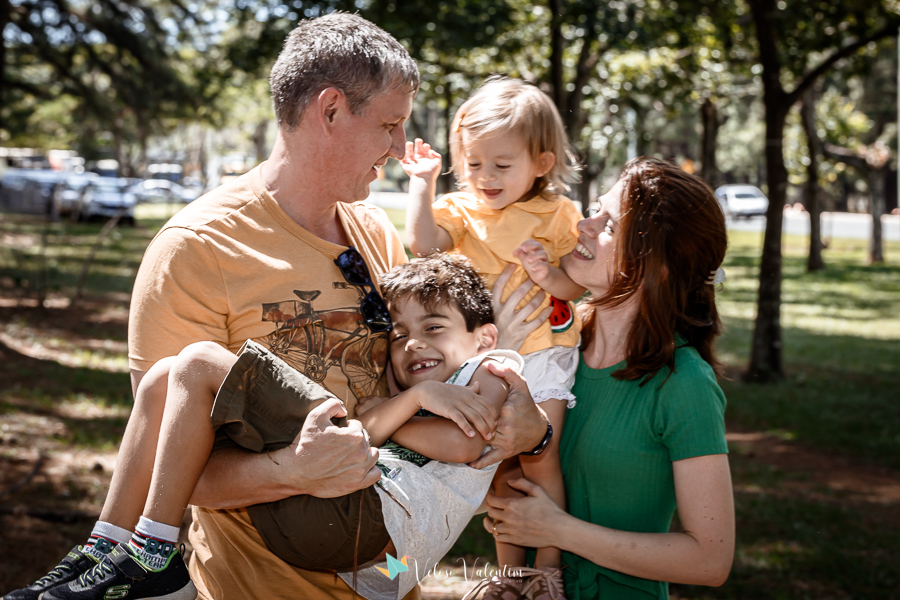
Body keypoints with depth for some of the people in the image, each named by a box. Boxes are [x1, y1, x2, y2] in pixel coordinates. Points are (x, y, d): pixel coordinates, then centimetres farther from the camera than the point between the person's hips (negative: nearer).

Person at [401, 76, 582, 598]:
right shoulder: (463, 210, 0)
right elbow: (422, 242, -19)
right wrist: (423, 181, -15)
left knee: (538, 457, -8)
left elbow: (578, 286, -4)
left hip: (542, 352, -3)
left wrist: (550, 275, -24)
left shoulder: (558, 215, -6)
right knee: (499, 465, 11)